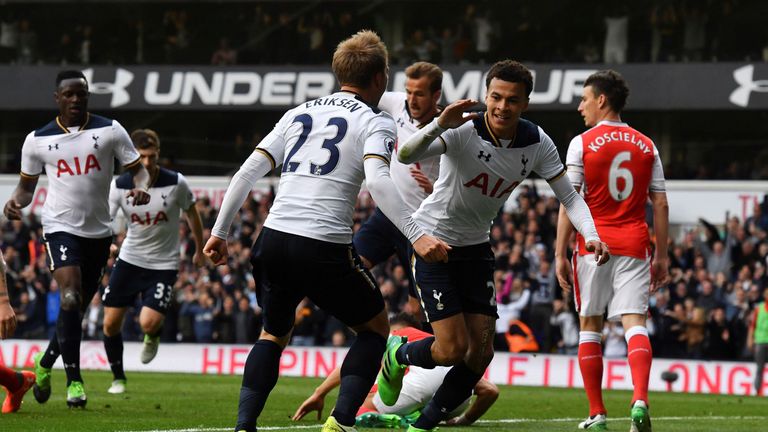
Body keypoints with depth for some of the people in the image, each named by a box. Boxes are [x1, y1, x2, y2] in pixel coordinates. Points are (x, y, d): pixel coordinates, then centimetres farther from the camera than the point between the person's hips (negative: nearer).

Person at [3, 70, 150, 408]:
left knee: (78, 306, 11)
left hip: (99, 231, 2)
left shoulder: (110, 130, 0)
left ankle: (45, 363, 36)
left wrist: (140, 187, -21)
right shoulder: (38, 140, 1)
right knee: (71, 296, -22)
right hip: (61, 227, -2)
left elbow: (137, 169, 2)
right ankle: (74, 380, -18)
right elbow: (27, 184, 12)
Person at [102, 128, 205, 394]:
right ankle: (118, 377, 22)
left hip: (163, 263, -2)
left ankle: (153, 336, 21)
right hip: (130, 259, 2)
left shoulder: (176, 183, -14)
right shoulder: (119, 186, -11)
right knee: (111, 323, 0)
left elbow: (191, 213, 4)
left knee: (148, 322, -18)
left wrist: (200, 250, 14)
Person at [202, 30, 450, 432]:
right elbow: (377, 180, -16)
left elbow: (248, 171, 13)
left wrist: (219, 232, 18)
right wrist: (416, 236, -21)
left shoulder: (299, 112, 17)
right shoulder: (375, 121, 3)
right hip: (325, 249, -5)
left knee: (274, 334, 26)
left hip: (272, 240, 5)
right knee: (374, 326, 18)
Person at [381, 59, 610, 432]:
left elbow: (568, 196, -4)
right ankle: (398, 355, 23)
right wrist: (440, 125, -59)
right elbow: (405, 155, -41)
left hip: (476, 247, 6)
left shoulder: (536, 143, -10)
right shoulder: (463, 131, -26)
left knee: (480, 352, -1)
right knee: (452, 349, -12)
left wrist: (591, 235, -22)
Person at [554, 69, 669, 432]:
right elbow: (660, 204, 9)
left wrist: (560, 254, -2)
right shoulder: (647, 146, 10)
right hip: (634, 247, 2)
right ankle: (640, 399, -26)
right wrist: (661, 256, 13)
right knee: (635, 322, -4)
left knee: (590, 325, 8)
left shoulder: (582, 144, -1)